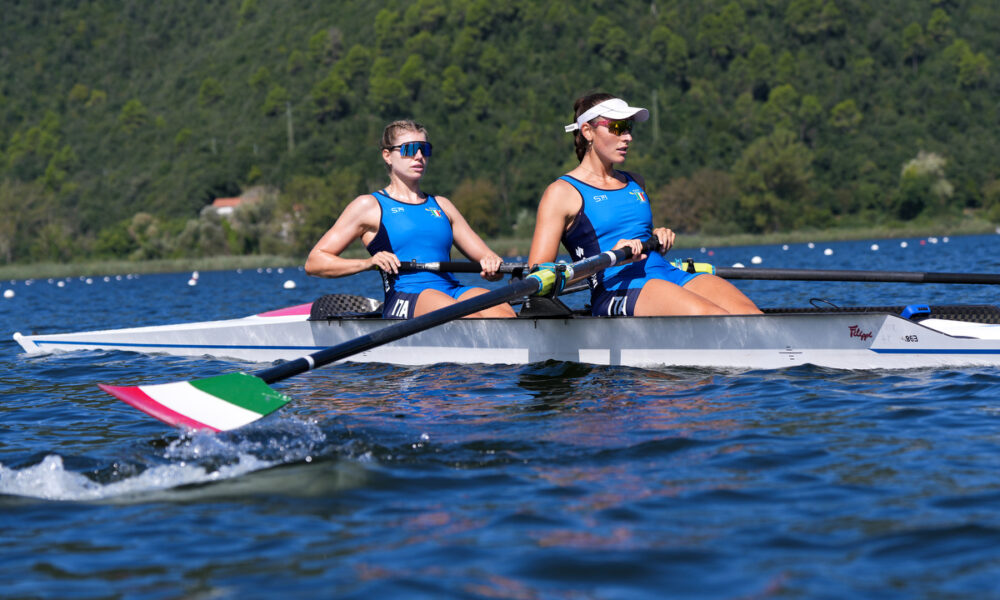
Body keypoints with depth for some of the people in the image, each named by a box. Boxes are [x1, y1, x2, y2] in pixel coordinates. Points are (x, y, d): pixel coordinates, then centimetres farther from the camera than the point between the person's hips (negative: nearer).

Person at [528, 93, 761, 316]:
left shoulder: (635, 183, 25)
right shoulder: (562, 192, 4)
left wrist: (659, 238, 14)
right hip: (617, 289, -7)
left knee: (746, 313, -23)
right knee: (712, 315, -33)